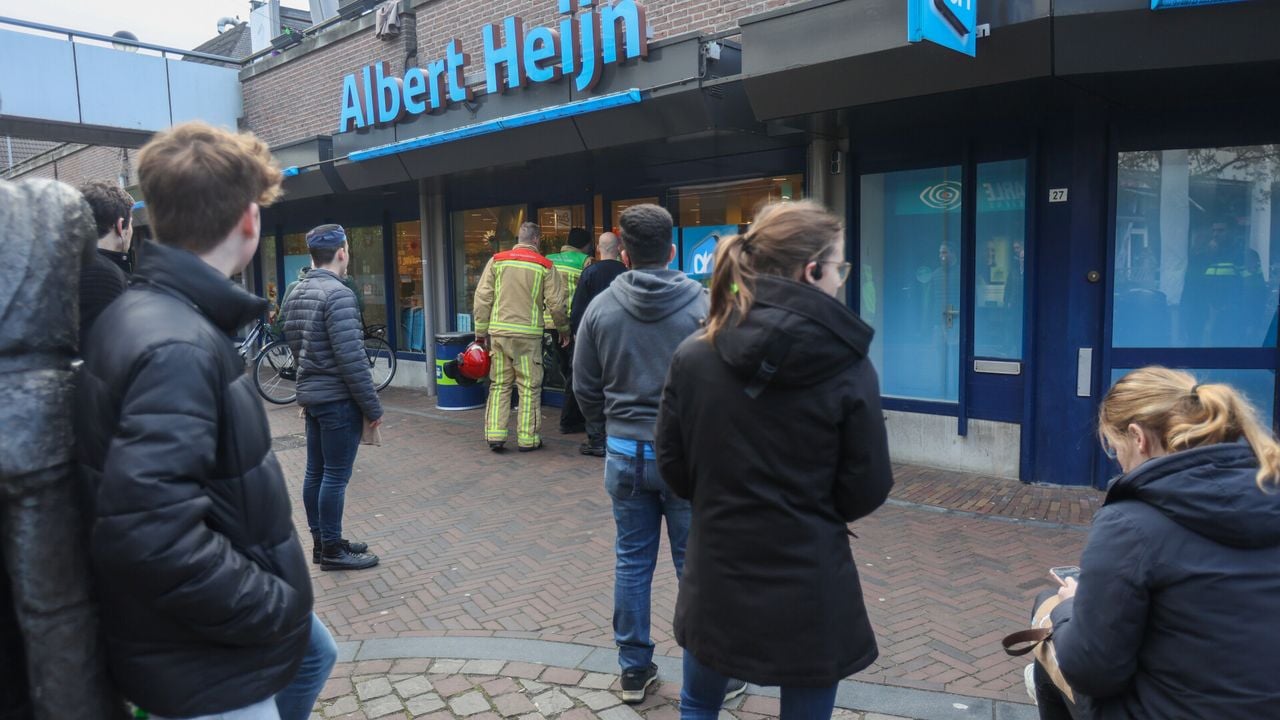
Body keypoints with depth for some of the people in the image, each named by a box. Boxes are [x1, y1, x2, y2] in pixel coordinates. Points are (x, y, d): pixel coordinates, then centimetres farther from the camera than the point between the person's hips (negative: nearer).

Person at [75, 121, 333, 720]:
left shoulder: (156, 313, 4)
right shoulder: (177, 346, -29)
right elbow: (151, 536, -36)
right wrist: (277, 607, -23)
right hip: (207, 665, -10)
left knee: (313, 653, 29)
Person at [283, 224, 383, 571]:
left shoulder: (295, 295, 10)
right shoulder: (338, 294, -18)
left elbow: (295, 347, 16)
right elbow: (352, 358, -22)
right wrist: (373, 406, -15)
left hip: (310, 395, 9)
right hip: (338, 399, -9)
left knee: (315, 472, 14)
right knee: (335, 476, 0)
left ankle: (321, 542, 25)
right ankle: (332, 550, 9)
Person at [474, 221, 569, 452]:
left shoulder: (497, 260, 5)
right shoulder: (544, 266, -1)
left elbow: (482, 298, 3)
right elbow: (556, 303, 0)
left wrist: (481, 331, 10)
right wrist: (564, 330, 15)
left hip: (498, 332, 3)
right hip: (528, 334, -3)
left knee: (499, 385, 11)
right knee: (529, 388, 5)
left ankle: (495, 435, 9)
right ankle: (527, 439, 8)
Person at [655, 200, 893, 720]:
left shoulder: (693, 355, -8)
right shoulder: (848, 369, -15)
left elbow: (673, 467, 0)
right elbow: (868, 491, -8)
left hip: (715, 574, 3)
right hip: (809, 585, -2)